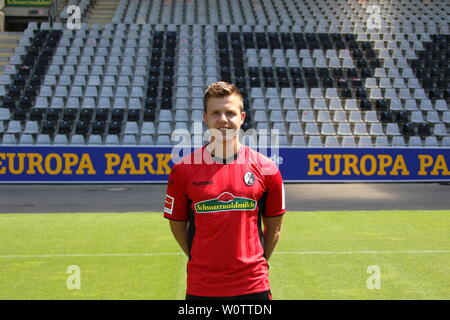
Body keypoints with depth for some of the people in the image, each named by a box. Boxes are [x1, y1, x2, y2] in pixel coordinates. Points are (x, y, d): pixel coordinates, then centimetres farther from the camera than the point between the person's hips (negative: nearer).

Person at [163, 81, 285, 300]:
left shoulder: (266, 169, -2)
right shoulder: (184, 170, -3)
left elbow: (274, 226, 8)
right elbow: (177, 224, 6)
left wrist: (258, 263, 6)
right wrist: (201, 262, 5)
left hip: (253, 286, 0)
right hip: (200, 288, 0)